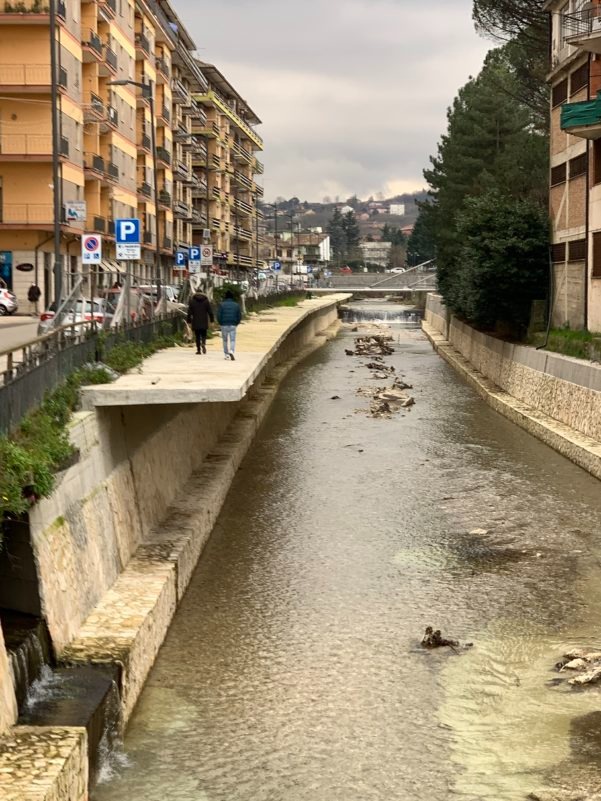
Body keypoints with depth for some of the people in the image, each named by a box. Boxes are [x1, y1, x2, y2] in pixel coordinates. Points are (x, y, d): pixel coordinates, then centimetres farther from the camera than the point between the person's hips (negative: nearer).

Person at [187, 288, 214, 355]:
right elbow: (210, 311, 1)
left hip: (195, 322, -1)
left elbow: (189, 312, 0)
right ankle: (203, 343, -19)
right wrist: (212, 320, 6)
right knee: (203, 335, 10)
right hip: (204, 322, 1)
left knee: (197, 336, 4)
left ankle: (198, 350, 1)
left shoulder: (192, 300, 2)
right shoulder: (206, 300, 4)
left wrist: (189, 321, 4)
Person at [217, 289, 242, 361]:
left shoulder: (222, 304, -3)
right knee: (232, 340, 0)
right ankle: (231, 352, -24)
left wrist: (220, 323, 8)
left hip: (224, 325, 0)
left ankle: (226, 354, 17)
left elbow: (218, 315, -7)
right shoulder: (236, 305, 2)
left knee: (225, 340, 13)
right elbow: (239, 316, 2)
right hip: (233, 325, 0)